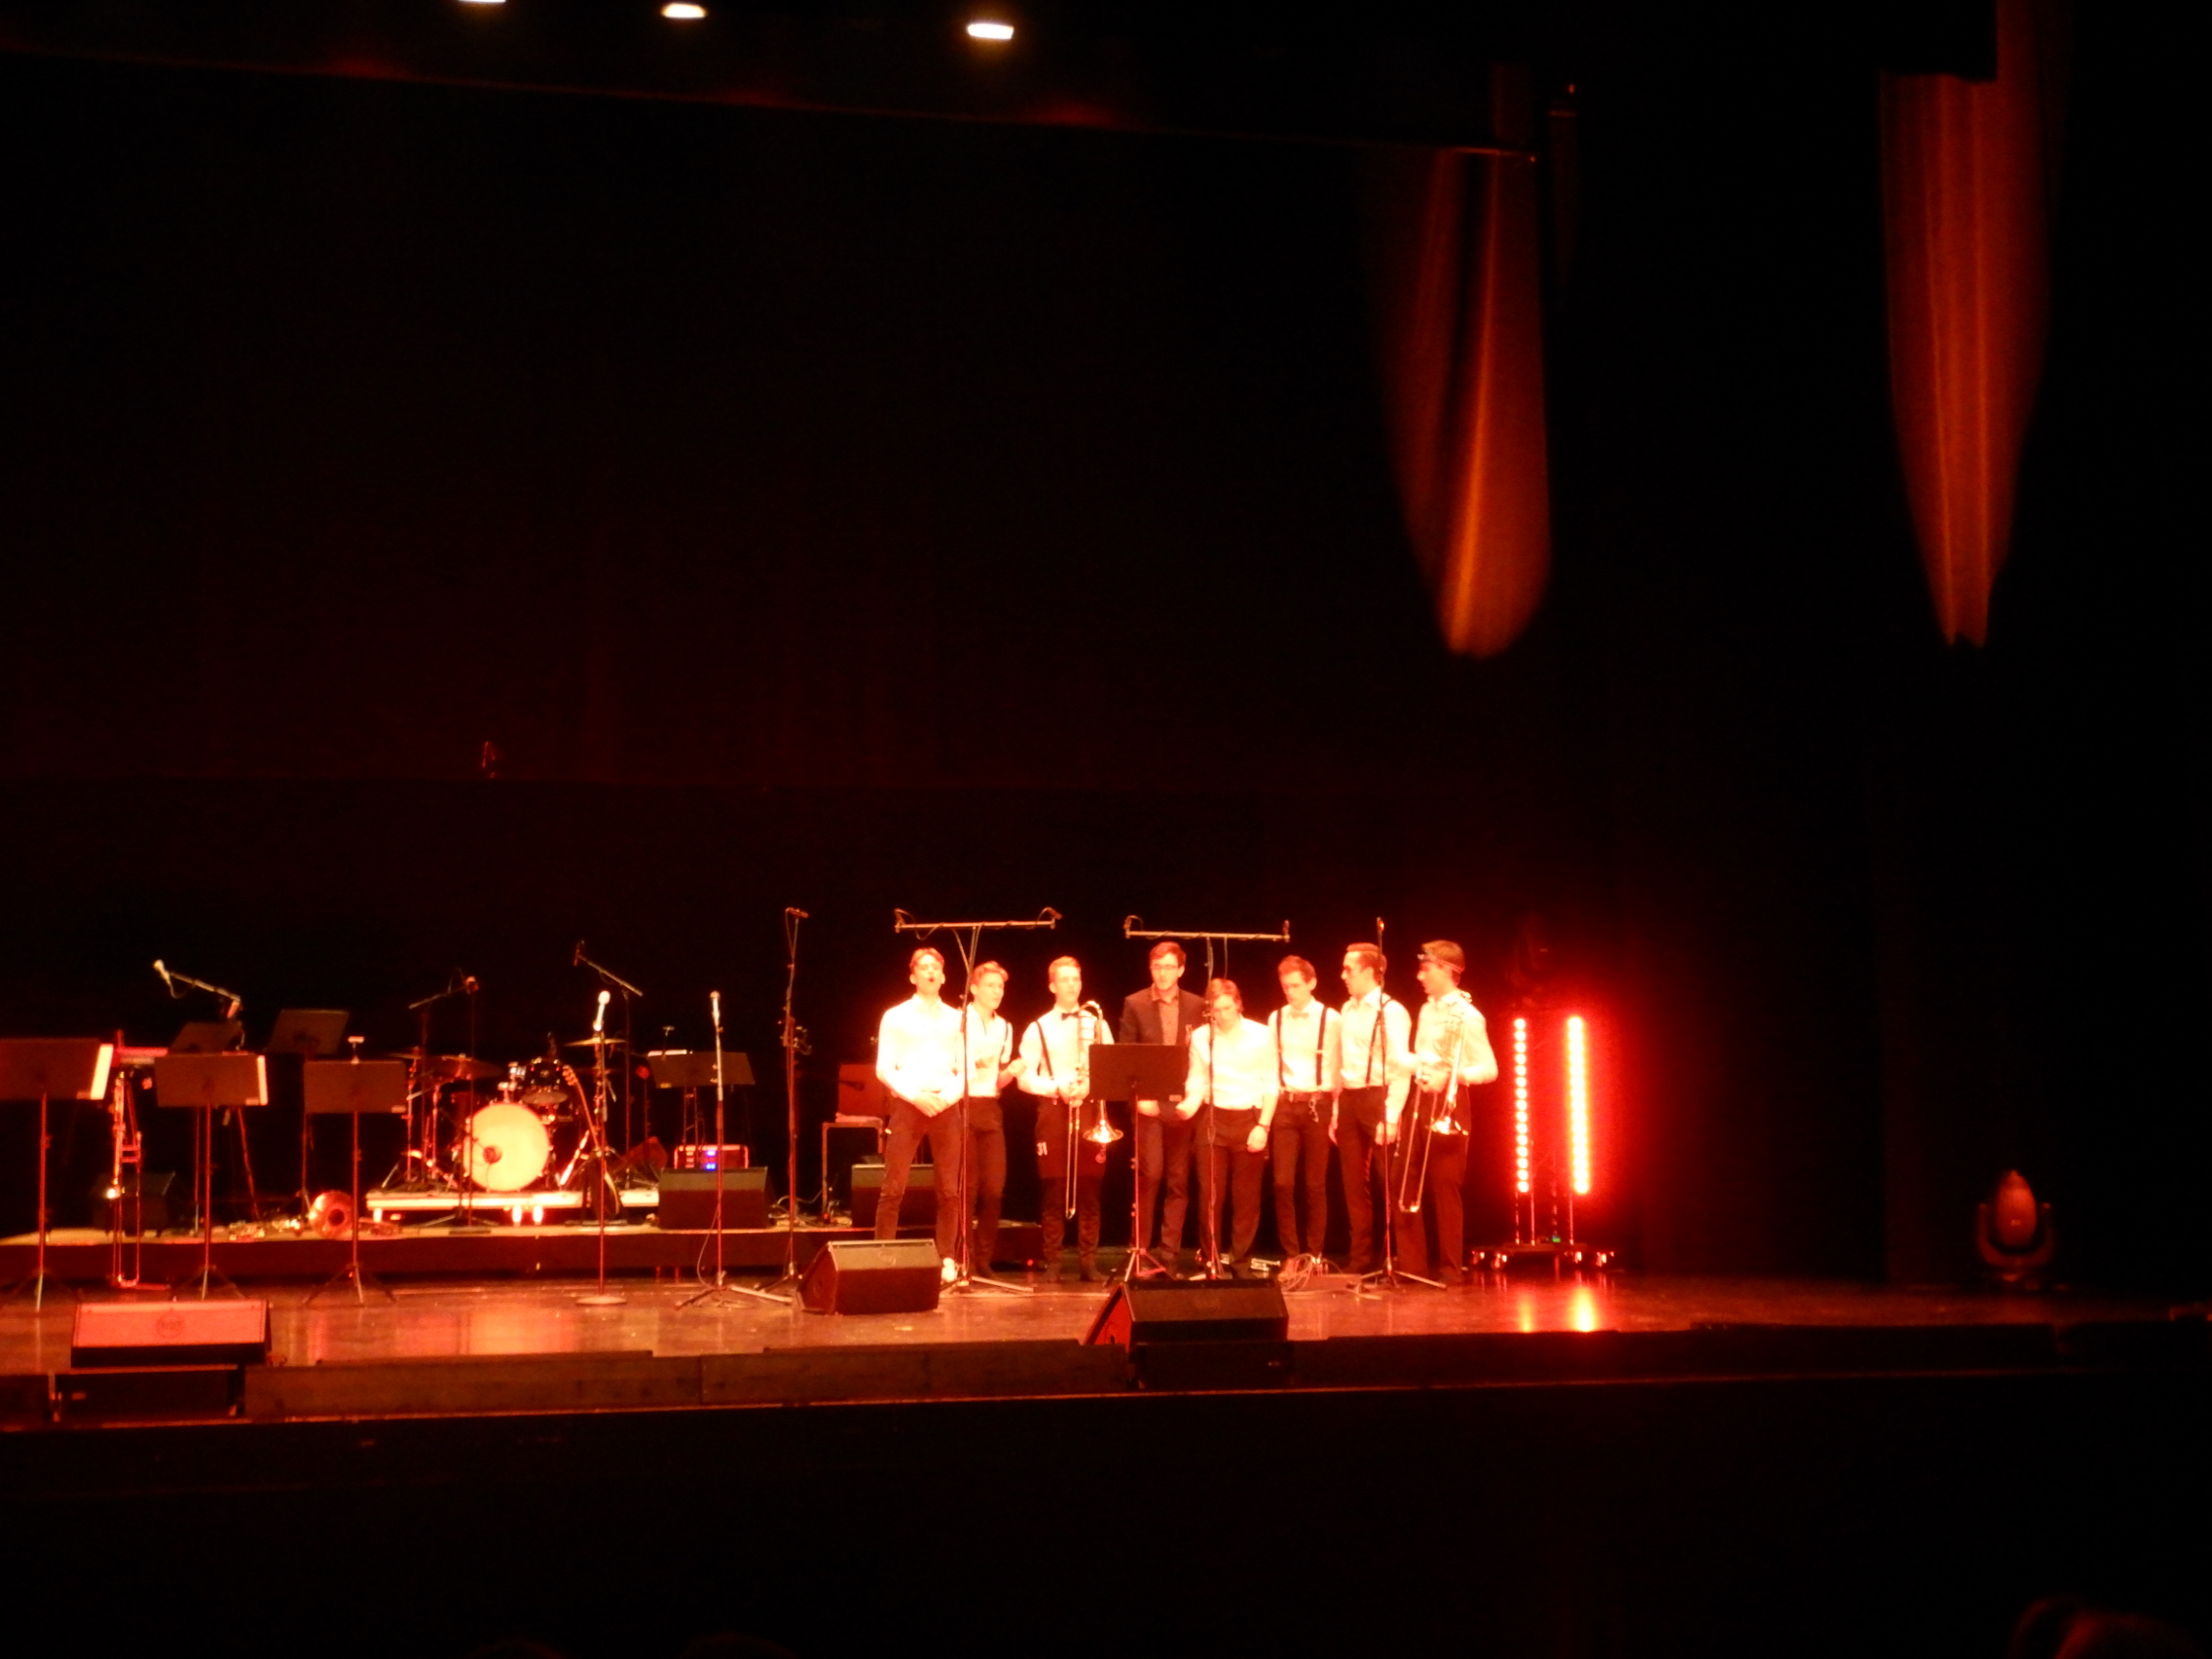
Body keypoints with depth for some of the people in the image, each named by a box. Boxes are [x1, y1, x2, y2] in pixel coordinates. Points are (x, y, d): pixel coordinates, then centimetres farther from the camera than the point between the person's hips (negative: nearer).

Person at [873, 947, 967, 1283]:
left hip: (945, 1107, 2)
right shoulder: (895, 1017, 4)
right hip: (907, 1105, -2)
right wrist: (915, 1096, -13)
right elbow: (884, 1068, -1)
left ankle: (947, 1259, 8)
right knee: (893, 1188, -6)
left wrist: (950, 1096, -8)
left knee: (950, 1190, 0)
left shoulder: (956, 1019, 12)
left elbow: (965, 1070, 10)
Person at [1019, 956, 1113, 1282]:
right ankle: (1051, 1262, 3)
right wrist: (1058, 1088, -14)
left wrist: (1090, 1086, -13)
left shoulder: (1097, 1025, 11)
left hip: (1089, 1110, 1)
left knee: (1089, 1189, 0)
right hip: (1053, 1110, -1)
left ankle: (1088, 1261, 3)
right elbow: (1025, 1078, 0)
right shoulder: (1038, 1028, 5)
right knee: (1054, 1189, -2)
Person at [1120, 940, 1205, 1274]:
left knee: (1178, 1181, 3)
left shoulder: (1197, 1006, 6)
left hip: (1183, 1104, 2)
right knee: (1150, 1174, -11)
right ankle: (1140, 1252, -1)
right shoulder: (1135, 1004, 2)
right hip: (1149, 1103, -2)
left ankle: (1169, 1257, 8)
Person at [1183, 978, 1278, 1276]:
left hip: (1249, 1120, -1)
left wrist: (1263, 1126, -8)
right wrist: (1190, 1103, -17)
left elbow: (1270, 1085, 0)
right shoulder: (1201, 1038, 2)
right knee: (1209, 1197, 0)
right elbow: (1196, 1083, 5)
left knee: (1246, 1198, 3)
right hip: (1212, 1119, 1)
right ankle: (1210, 1263, 9)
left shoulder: (1260, 1035, -2)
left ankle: (1241, 1263, 12)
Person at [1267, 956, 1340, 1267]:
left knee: (1315, 1184, 3)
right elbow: (1271, 1067, 10)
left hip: (1318, 1105, -3)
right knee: (1283, 1183, -2)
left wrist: (1336, 1112, -7)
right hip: (1284, 1105, 3)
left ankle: (1314, 1254, 12)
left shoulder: (1331, 1020, -2)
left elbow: (1340, 1067, -2)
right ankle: (1290, 1254, 8)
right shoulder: (1275, 1019, 8)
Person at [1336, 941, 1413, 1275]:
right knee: (1354, 1185, 9)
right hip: (1348, 1099, 7)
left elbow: (1401, 1068, -14)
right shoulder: (1348, 1009, 13)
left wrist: (1391, 1117, -20)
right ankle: (1361, 1259, 15)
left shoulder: (1391, 1012, -9)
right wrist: (1336, 1112, 12)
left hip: (1377, 1099, -7)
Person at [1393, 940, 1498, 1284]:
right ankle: (1411, 1264, 14)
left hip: (1448, 1104, -8)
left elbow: (1489, 1070, -16)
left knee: (1445, 1187, -4)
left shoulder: (1467, 1016, -12)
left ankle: (1451, 1269, 5)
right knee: (1402, 1183, 7)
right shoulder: (1427, 1010, 15)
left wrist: (1451, 1075, -28)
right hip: (1421, 1100, 9)